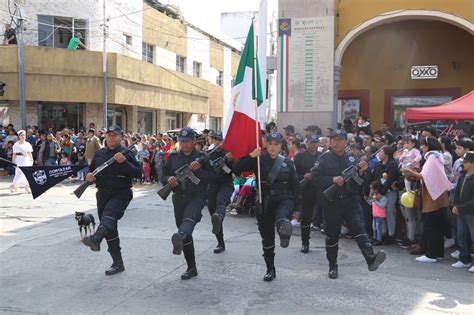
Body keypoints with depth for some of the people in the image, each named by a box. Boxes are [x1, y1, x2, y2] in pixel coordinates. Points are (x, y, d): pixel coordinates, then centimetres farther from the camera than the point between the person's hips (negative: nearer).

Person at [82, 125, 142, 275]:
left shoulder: (126, 153, -3)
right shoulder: (99, 154, 12)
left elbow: (138, 173, -12)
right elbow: (91, 171, 23)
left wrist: (123, 162, -23)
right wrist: (89, 176, -1)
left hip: (121, 193, -6)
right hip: (102, 194, 6)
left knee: (109, 215, -36)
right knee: (110, 230, 11)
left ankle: (96, 238, -64)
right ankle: (117, 263, 21)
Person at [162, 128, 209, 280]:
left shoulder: (201, 157, 0)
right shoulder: (173, 157, 10)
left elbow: (211, 178, -6)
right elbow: (164, 175, 12)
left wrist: (198, 170, -23)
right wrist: (169, 179, -11)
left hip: (196, 196, -4)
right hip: (179, 198, 4)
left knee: (189, 217, -36)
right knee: (186, 236, 8)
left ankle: (180, 236, -67)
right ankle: (191, 268, 17)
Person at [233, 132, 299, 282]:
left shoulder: (287, 163, 2)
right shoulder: (258, 160, -1)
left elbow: (295, 186, 7)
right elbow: (236, 170, -12)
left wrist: (295, 208, 3)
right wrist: (250, 156, -22)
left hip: (284, 199, 1)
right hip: (264, 203, 0)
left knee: (281, 218, -37)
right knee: (267, 238, 8)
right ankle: (270, 270, 19)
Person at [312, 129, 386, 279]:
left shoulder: (352, 159, 9)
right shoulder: (324, 158, 2)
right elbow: (317, 177, -7)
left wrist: (361, 172, -12)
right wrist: (333, 179, -19)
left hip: (350, 200, 1)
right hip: (331, 203, -1)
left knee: (358, 227, -16)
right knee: (332, 235, 8)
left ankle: (371, 258, -30)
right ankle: (332, 266, 22)